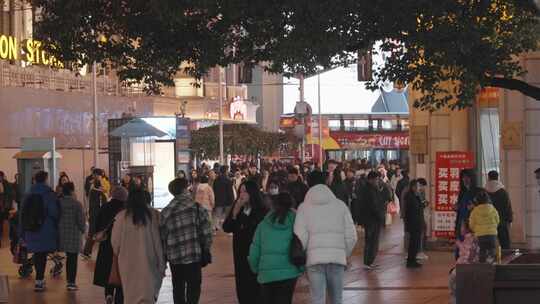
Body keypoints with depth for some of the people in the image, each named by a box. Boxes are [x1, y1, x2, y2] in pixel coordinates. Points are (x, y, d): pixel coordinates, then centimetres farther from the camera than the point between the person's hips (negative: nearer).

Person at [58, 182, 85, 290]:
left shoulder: (58, 203, -2)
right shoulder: (77, 204, -14)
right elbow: (81, 220, -11)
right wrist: (83, 230, 8)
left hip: (62, 233, 4)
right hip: (74, 233, -4)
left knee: (69, 257, 18)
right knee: (73, 258, 1)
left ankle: (69, 281, 22)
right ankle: (72, 282, -1)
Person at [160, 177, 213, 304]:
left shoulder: (166, 211, 0)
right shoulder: (196, 207, -7)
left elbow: (162, 235, 2)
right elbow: (206, 231, -9)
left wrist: (164, 255, 12)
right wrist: (206, 249, 2)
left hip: (174, 256, 3)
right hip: (194, 255, -3)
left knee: (178, 288, 17)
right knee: (193, 287, 6)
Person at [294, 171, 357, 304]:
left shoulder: (304, 207, 3)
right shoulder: (340, 205, 7)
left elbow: (300, 237, -6)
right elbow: (351, 236, 3)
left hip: (314, 259, -1)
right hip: (337, 258, 1)